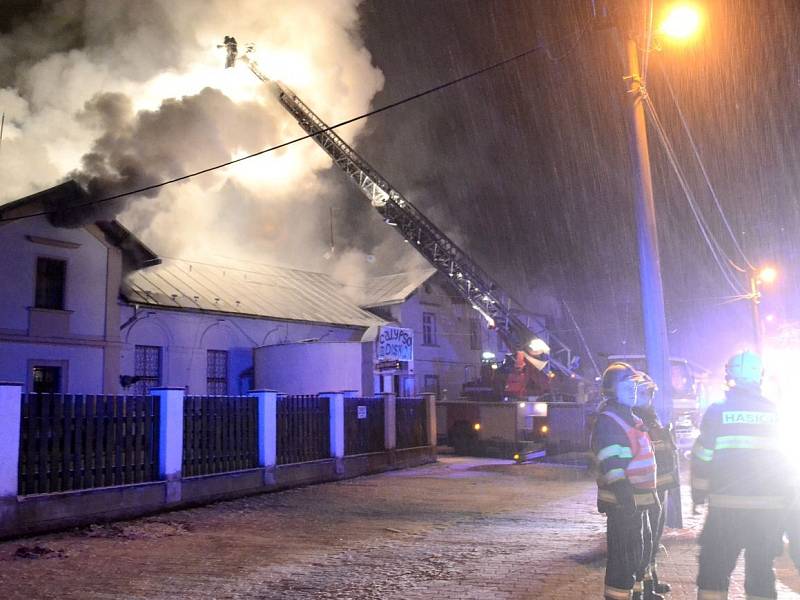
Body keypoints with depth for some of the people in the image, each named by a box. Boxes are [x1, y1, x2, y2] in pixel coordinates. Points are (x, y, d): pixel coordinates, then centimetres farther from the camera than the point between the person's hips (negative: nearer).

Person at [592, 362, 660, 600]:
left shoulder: (631, 419, 16)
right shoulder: (607, 421, -16)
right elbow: (611, 466, -24)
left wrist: (651, 493, 25)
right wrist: (625, 496, -30)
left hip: (638, 499, 11)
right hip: (622, 503, -11)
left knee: (642, 547, 23)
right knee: (625, 554, -7)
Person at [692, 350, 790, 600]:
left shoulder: (718, 410, -4)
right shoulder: (774, 412, 3)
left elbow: (703, 457, -4)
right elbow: (787, 458, 8)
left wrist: (698, 493, 7)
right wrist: (785, 498, 18)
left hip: (727, 504, -3)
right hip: (770, 506, 3)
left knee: (714, 568, 7)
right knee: (761, 569, 13)